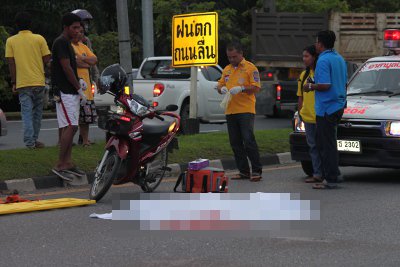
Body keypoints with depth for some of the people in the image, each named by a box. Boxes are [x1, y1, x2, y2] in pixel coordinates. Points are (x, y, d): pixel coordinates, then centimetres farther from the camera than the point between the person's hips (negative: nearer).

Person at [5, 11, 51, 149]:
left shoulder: (11, 41, 0)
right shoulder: (39, 39, -2)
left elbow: (11, 63, -1)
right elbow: (47, 59, -2)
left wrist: (14, 82, 5)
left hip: (22, 82, 0)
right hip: (38, 81, 0)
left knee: (27, 112, 0)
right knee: (37, 112, 13)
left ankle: (29, 142, -8)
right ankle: (34, 140, 18)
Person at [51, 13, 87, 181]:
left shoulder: (67, 44, 19)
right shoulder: (61, 43, -12)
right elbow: (66, 68, -17)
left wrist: (79, 81, 9)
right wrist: (79, 89, -12)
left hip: (71, 92, 10)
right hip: (64, 92, -10)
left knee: (71, 128, 9)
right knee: (70, 127, -15)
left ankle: (67, 163, 12)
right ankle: (60, 166, -14)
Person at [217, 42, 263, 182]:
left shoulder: (250, 68, -2)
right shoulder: (227, 69, 18)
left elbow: (256, 87, -7)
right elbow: (220, 85, 20)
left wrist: (242, 88, -21)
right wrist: (221, 89, -3)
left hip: (246, 110, -6)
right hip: (230, 111, 6)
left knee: (249, 140, -11)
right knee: (235, 143, 7)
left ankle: (256, 170, -5)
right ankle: (243, 171, 13)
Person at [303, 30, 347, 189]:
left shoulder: (323, 60, -15)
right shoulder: (339, 59, 14)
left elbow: (325, 85, -23)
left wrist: (311, 86, -6)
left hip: (326, 108, -9)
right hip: (338, 106, 9)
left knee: (327, 145, -5)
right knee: (328, 143, 16)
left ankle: (330, 180, -5)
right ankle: (332, 175, 19)